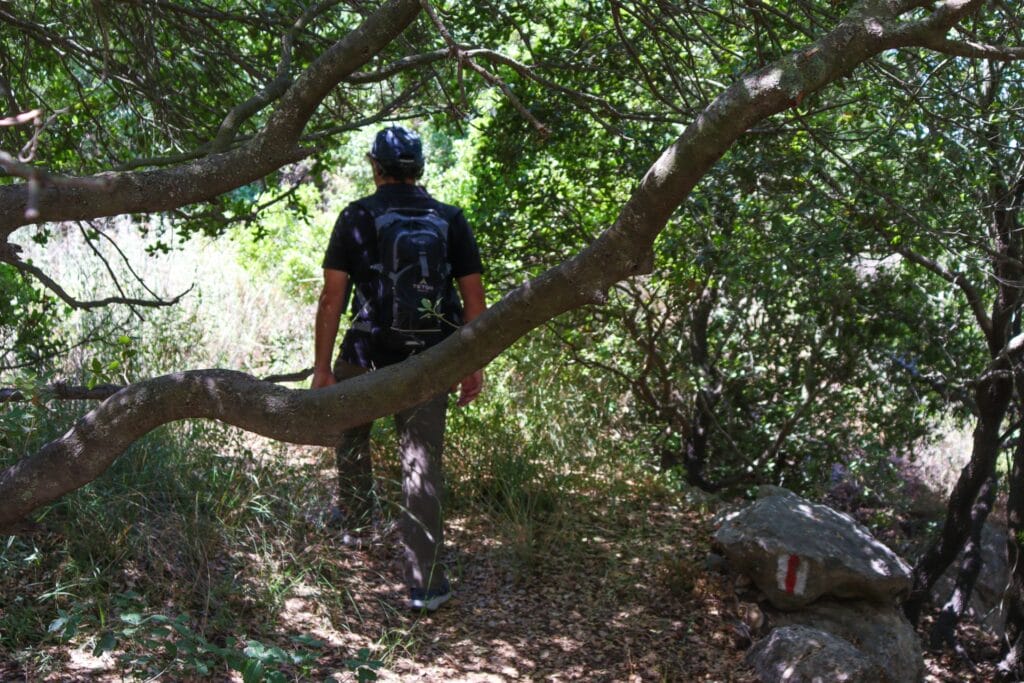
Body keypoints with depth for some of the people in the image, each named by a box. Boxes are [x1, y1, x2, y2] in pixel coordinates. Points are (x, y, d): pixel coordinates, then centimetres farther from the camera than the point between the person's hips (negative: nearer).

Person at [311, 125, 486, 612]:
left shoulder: (356, 217, -2)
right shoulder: (451, 219, 5)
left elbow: (332, 297, -6)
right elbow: (473, 297, 3)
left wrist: (322, 366, -2)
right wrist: (475, 365, 9)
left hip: (367, 356, -1)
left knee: (349, 428, 30)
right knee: (422, 467, 4)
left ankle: (354, 510, 48)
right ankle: (426, 584, 5)